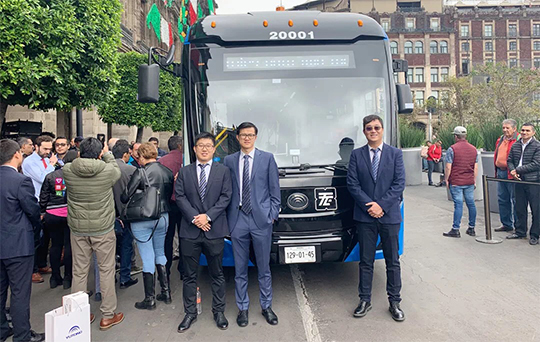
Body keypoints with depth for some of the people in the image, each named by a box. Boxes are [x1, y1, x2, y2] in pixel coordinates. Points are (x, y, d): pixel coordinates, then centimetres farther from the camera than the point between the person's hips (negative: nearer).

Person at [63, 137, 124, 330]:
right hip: (103, 229, -2)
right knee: (106, 270, 10)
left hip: (77, 229, 3)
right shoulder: (108, 170, -15)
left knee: (79, 272, 14)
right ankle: (107, 316, 19)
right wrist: (108, 155, 20)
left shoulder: (67, 171, -9)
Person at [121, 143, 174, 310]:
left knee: (147, 259, 3)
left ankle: (150, 300, 14)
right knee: (160, 254, 19)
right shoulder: (168, 172, -1)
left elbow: (125, 197, -14)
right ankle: (166, 293, 25)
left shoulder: (140, 173, -16)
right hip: (162, 217, 5)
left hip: (142, 220, -5)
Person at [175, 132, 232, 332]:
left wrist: (208, 216, -13)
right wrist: (195, 218, -12)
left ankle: (219, 311, 24)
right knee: (189, 275, 9)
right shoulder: (184, 172, 9)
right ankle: (190, 313, 23)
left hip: (214, 230, -1)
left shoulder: (223, 171, 6)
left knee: (217, 274, 10)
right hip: (190, 231, 1)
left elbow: (226, 197, -2)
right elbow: (180, 197, 1)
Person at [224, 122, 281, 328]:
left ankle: (266, 306, 26)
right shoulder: (229, 161, 8)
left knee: (264, 268, 10)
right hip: (238, 220, 1)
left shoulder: (267, 158, 4)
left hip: (261, 220, -1)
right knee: (240, 269, 10)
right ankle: (243, 308, 25)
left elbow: (274, 190, 3)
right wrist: (228, 217, 0)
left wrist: (273, 215, -2)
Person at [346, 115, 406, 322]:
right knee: (366, 261, 9)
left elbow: (399, 184, -3)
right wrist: (369, 205, -12)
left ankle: (394, 302, 21)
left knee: (393, 261, 8)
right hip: (365, 216, 1)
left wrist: (381, 205, -13)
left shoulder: (395, 154, 3)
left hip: (390, 215, 0)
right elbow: (352, 184, -2)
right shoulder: (356, 155, 5)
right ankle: (365, 300, 21)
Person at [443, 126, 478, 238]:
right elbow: (475, 167, 12)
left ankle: (455, 230, -1)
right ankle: (471, 229, 19)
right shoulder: (473, 149, 10)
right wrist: (474, 181, 19)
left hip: (456, 182, -5)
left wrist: (446, 179, -1)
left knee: (458, 204, -5)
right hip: (470, 182, 5)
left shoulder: (452, 149, -9)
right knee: (471, 203, 11)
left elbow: (448, 167, -11)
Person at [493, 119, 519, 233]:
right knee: (502, 199, 13)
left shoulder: (518, 140, -9)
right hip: (500, 173, 8)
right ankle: (506, 224, 24)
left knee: (515, 200, -1)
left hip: (511, 174, -8)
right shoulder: (500, 139, 16)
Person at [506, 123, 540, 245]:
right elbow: (510, 160, 15)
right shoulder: (515, 146, 10)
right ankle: (520, 232, 25)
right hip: (519, 180, 5)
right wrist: (512, 171, -5)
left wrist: (517, 170, -13)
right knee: (520, 208, 13)